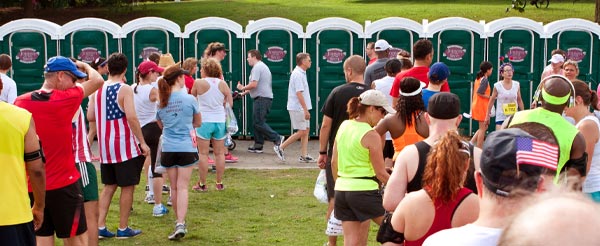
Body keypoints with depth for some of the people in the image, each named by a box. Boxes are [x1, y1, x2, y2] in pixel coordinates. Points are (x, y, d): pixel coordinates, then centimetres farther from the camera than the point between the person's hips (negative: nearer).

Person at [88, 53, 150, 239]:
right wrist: (142, 142, -16)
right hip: (124, 145, -6)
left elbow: (90, 115, 7)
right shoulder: (125, 89, -13)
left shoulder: (98, 89, 6)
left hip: (105, 146, 6)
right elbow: (131, 117, -21)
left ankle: (100, 227, 11)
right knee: (127, 187, 5)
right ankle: (123, 229, 9)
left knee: (109, 186, 15)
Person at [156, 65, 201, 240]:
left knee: (174, 187, 14)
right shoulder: (189, 99, -7)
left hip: (168, 148, 3)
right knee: (182, 187, -4)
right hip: (186, 148, -3)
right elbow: (198, 123, 6)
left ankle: (179, 222, 24)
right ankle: (181, 223, -15)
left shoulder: (161, 102, 2)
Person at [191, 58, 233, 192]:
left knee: (203, 154, 4)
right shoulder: (222, 84, -1)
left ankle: (202, 184, 7)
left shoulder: (198, 83, -7)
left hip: (204, 121, -3)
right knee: (219, 153, 10)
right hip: (220, 120, 3)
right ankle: (219, 183, 15)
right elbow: (230, 103, 3)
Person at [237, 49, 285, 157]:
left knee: (259, 123, -12)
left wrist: (243, 88, -5)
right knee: (257, 122, 14)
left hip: (261, 98, -11)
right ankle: (258, 145, 16)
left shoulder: (257, 67, -11)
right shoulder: (263, 66, 23)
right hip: (267, 97, 11)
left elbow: (254, 84, -21)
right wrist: (245, 90, 28)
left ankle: (277, 139, -21)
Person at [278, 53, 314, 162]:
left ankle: (304, 155, 9)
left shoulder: (301, 73, 15)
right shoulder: (297, 74, -16)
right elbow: (299, 93, -21)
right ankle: (281, 147, 1)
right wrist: (306, 110, -22)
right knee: (301, 132, -8)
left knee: (306, 130, 8)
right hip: (298, 108, -10)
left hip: (302, 109, 10)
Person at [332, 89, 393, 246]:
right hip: (365, 190, -7)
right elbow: (380, 173, -10)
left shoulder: (344, 126, 8)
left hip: (341, 190, 8)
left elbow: (334, 162, 14)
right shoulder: (370, 135, -13)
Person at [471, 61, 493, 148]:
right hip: (482, 106, -9)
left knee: (484, 127, 17)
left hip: (476, 105, 9)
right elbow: (479, 92, -23)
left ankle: (472, 143, 10)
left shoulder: (478, 79, 11)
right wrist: (489, 97, -15)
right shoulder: (485, 80, -16)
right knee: (482, 128, 0)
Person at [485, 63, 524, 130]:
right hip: (501, 118, -3)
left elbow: (519, 100, 10)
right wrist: (487, 115, 2)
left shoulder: (517, 85, 1)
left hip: (514, 117, 3)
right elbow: (492, 101, 1)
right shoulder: (497, 86, -7)